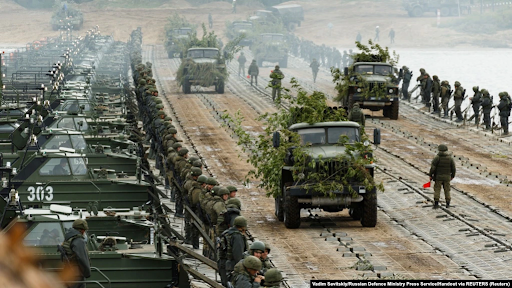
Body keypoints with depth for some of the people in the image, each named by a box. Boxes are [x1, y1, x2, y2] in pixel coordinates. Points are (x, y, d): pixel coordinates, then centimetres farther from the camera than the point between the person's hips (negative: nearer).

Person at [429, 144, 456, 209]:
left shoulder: (437, 157, -12)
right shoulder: (450, 158, -3)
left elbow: (432, 167, -13)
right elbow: (453, 168, 2)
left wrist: (430, 175, -2)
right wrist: (452, 176, 16)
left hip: (438, 177, -2)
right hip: (447, 177, 2)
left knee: (437, 190, 3)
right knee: (447, 190, 12)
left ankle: (436, 203, -3)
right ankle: (447, 204, 16)